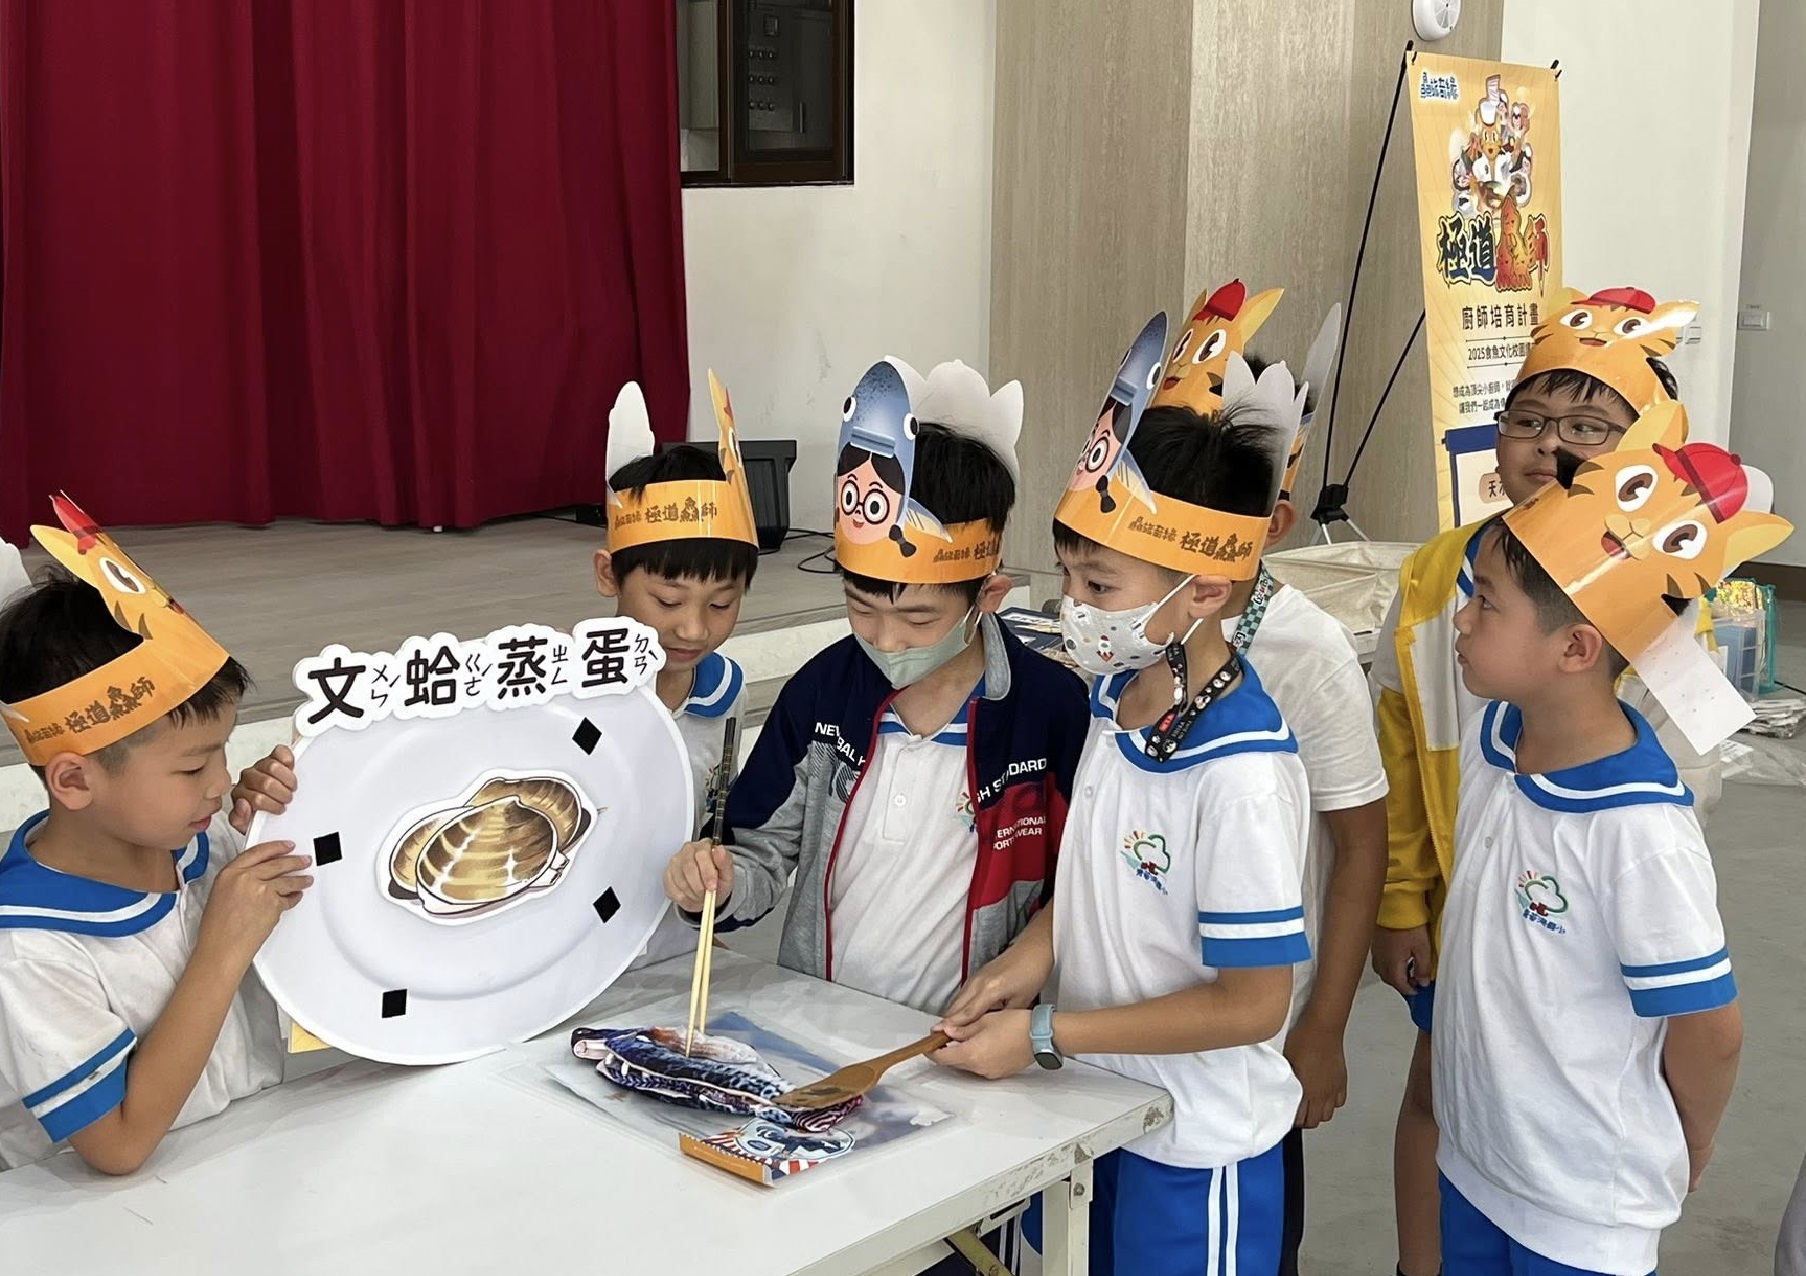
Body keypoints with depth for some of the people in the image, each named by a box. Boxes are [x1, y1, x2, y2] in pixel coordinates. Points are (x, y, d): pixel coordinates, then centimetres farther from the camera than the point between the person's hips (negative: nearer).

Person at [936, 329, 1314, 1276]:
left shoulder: (1240, 770, -28)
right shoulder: (1117, 693, -5)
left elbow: (1251, 1004, -23)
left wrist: (1045, 1036, -20)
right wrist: (1034, 953, -6)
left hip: (1193, 1151, -7)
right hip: (1091, 1109, 7)